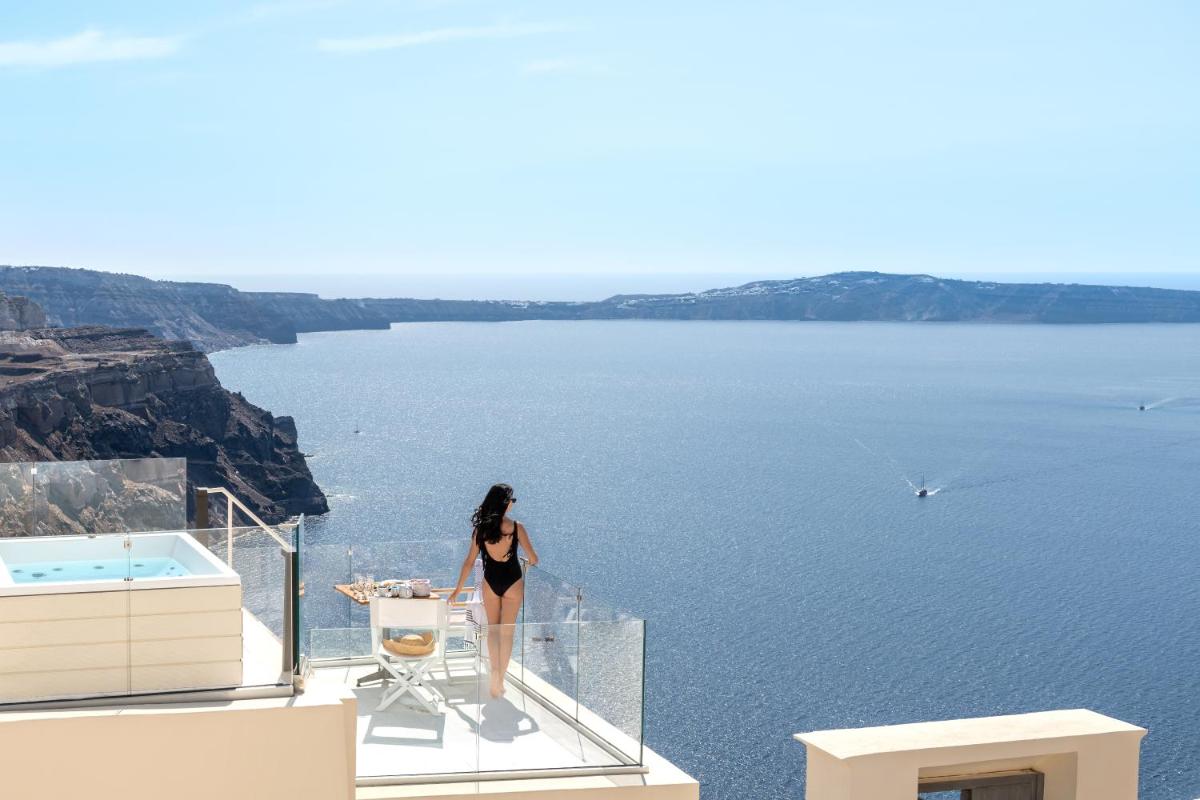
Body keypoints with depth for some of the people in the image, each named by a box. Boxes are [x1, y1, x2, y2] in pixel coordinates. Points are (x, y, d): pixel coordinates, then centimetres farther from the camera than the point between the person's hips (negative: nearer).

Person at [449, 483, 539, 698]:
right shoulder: (516, 528, -13)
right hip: (513, 582, -2)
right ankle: (500, 679, 10)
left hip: (490, 581, 2)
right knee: (506, 631, 8)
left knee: (492, 629, 16)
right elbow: (533, 558, -5)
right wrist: (531, 563, 20)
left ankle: (495, 673, 6)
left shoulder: (480, 529, -6)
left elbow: (469, 562, -3)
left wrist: (458, 589, 6)